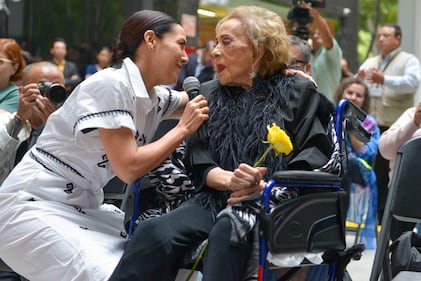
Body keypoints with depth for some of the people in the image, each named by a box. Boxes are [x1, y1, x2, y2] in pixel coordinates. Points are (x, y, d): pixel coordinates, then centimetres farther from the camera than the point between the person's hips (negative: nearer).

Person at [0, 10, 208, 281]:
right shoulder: (110, 85, -18)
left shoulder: (156, 98, 6)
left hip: (83, 207, 9)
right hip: (34, 206, -9)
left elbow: (201, 99, 26)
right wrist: (183, 129, -12)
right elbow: (129, 167, -22)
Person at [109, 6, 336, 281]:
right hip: (216, 198, 3)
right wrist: (230, 180, -11)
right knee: (153, 234, -29)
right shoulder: (209, 94, 21)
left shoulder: (299, 93, 10)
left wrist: (264, 187, -15)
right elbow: (199, 161, 12)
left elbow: (314, 159, 1)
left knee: (227, 233, -39)